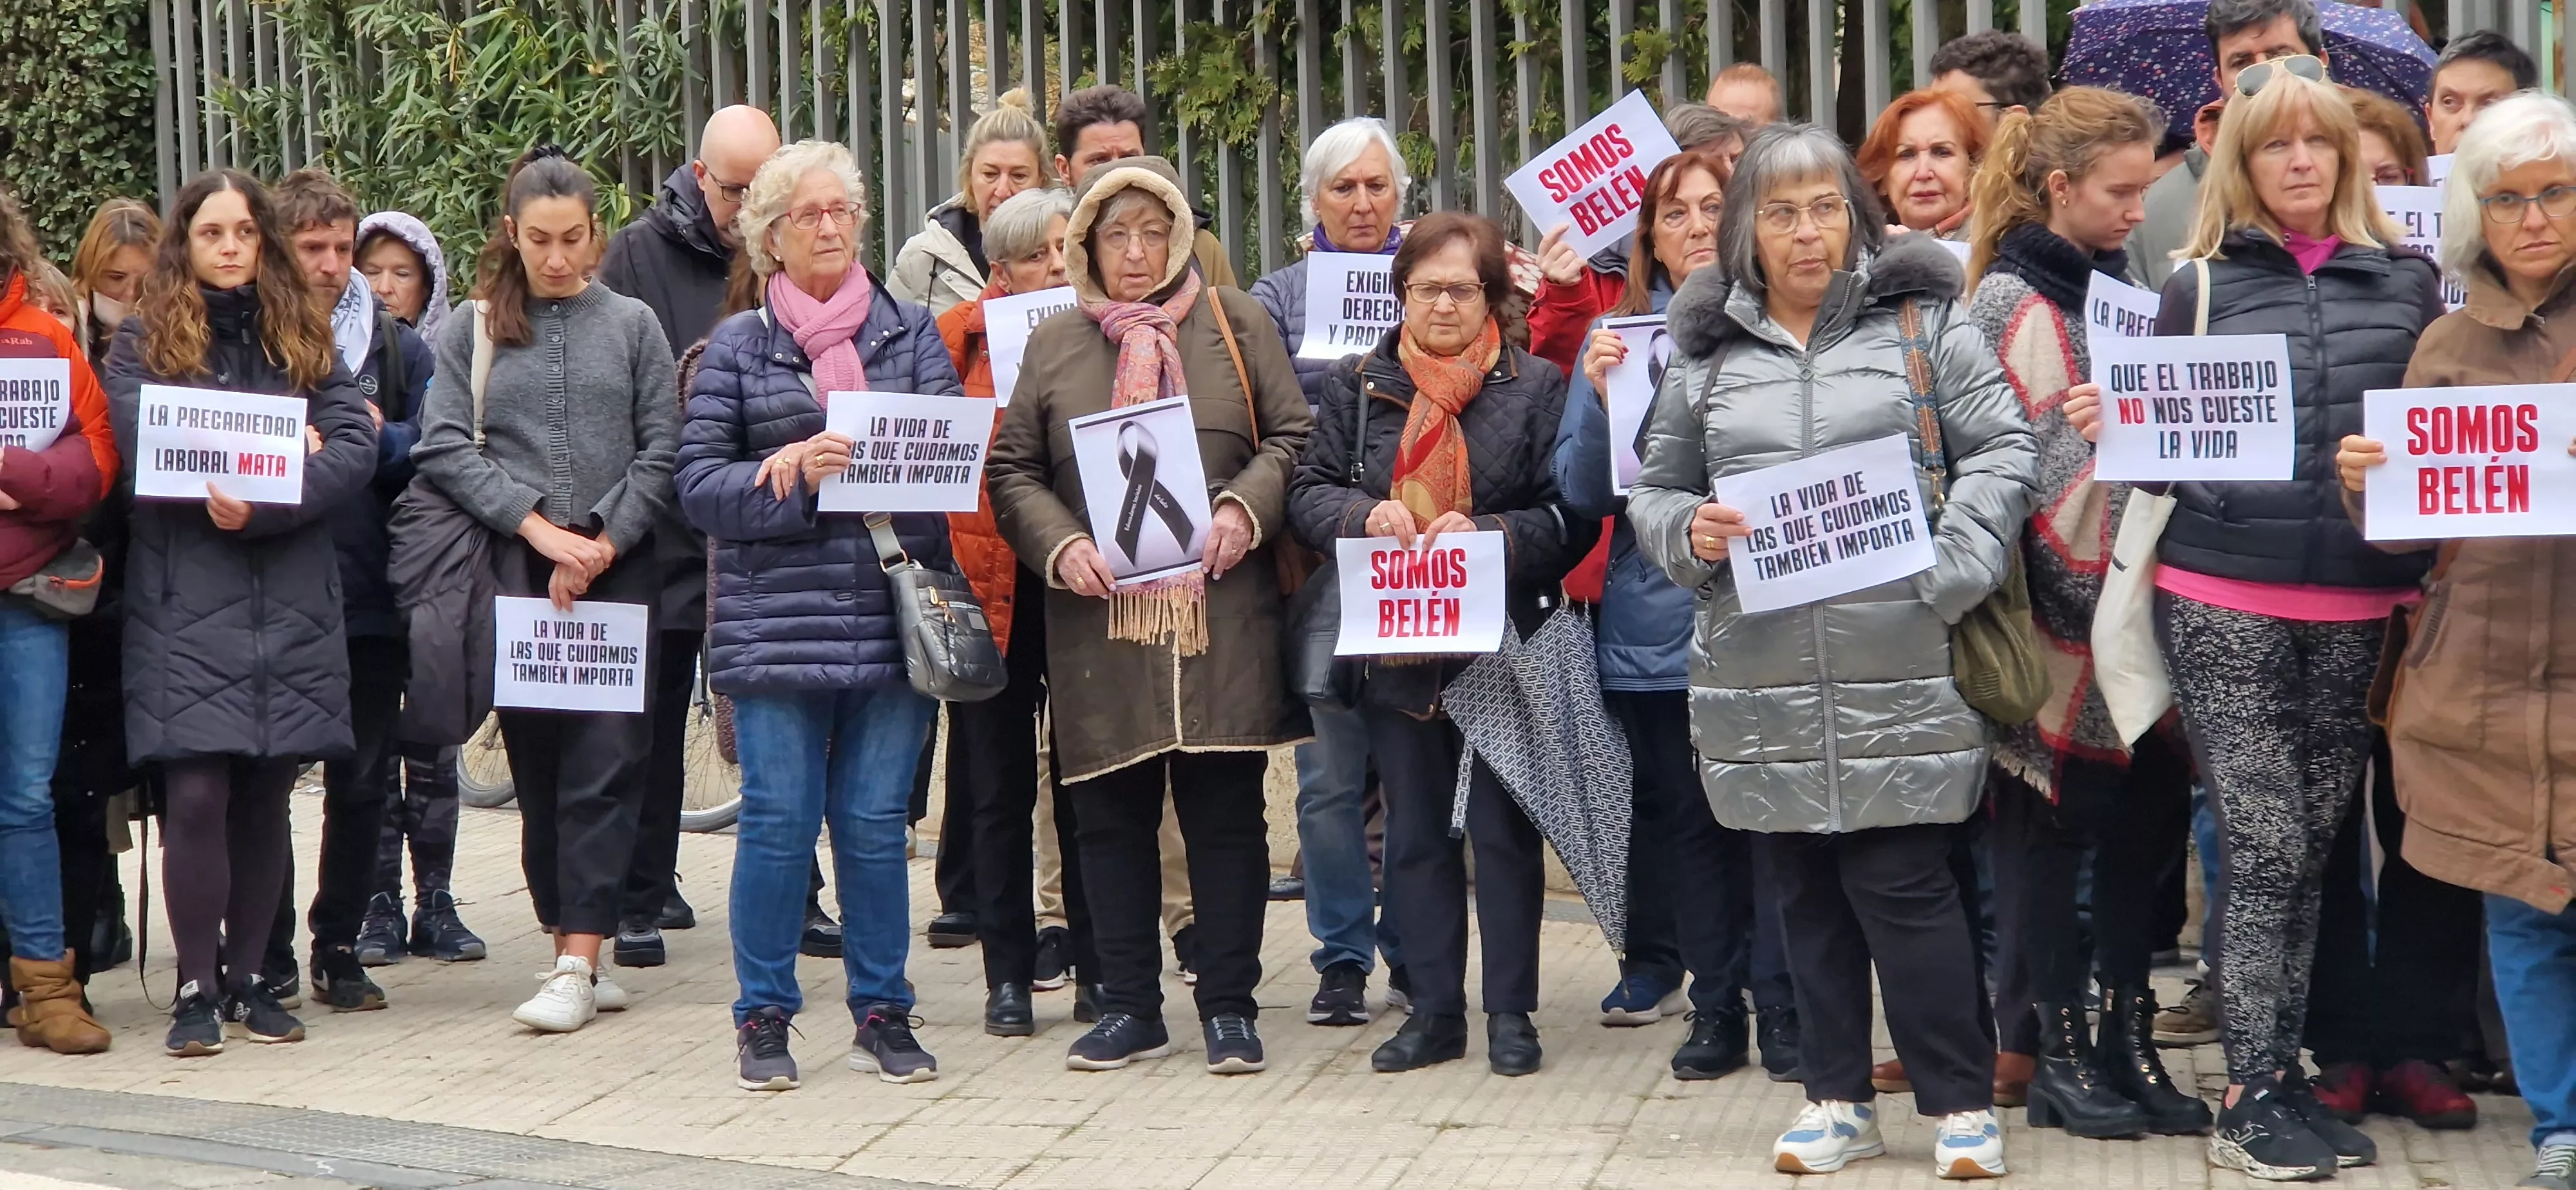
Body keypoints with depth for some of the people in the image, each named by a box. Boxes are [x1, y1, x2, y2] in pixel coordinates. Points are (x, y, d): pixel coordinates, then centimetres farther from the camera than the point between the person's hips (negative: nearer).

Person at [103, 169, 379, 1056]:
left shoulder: (305, 338, 12)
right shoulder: (143, 342, 7)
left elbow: (356, 445, -2)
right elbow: (143, 446, -11)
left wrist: (261, 504, -16)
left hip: (294, 603, 2)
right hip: (185, 603, -2)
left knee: (265, 797, 6)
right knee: (196, 794, -9)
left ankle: (247, 977, 18)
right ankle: (196, 989, 2)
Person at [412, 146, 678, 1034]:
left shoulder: (633, 326, 8)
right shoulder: (472, 329, 8)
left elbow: (661, 452, 4)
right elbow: (444, 447, -1)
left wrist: (602, 542, -7)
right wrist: (537, 526, -10)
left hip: (618, 576, -1)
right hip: (517, 577, 1)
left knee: (606, 763, -8)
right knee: (537, 765, 4)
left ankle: (577, 966, -8)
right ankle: (574, 951, 13)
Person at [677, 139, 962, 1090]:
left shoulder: (913, 334, 11)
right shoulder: (736, 347, 8)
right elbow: (700, 485, 1)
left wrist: (835, 461, -13)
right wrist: (803, 476, -15)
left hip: (894, 615, 1)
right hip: (776, 618, -1)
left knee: (875, 823, 5)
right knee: (778, 821, -1)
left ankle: (883, 1013, 16)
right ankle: (764, 1016, 11)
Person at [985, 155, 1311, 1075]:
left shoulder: (1236, 323, 9)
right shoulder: (1054, 345, 12)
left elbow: (1291, 436, 6)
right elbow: (1013, 471, 10)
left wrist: (1247, 508, -12)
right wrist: (1061, 545, -7)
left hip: (1221, 614, -1)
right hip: (1100, 619, 1)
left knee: (1226, 809, 1)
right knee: (1111, 815, 6)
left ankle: (1229, 1007, 10)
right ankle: (1129, 1008, 16)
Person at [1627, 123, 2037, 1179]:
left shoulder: (1920, 320, 3)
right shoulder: (1706, 349, 10)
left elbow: (2002, 451, -1)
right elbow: (1655, 491, 16)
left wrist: (1948, 569, -13)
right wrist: (1690, 535, -6)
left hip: (1896, 667, -3)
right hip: (1760, 670, 3)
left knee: (1900, 883, -4)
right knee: (1805, 889, 11)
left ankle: (1961, 1101, 10)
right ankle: (1837, 1098, 22)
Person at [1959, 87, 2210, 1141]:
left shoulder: (2116, 286, 15)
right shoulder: (2012, 301, -6)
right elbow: (2030, 462, -14)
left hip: (2131, 587, 7)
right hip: (2057, 599, -7)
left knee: (2146, 810, 7)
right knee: (2046, 817, 0)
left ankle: (2127, 1038, 14)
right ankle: (2052, 1051, 7)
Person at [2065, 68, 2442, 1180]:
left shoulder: (2408, 280, 10)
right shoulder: (2203, 282, 5)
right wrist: (2116, 427, -10)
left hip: (2356, 608, 3)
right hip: (2223, 603, -3)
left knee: (2312, 847, 8)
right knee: (2264, 847, -4)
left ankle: (2282, 1073, 18)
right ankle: (2251, 1098, 3)